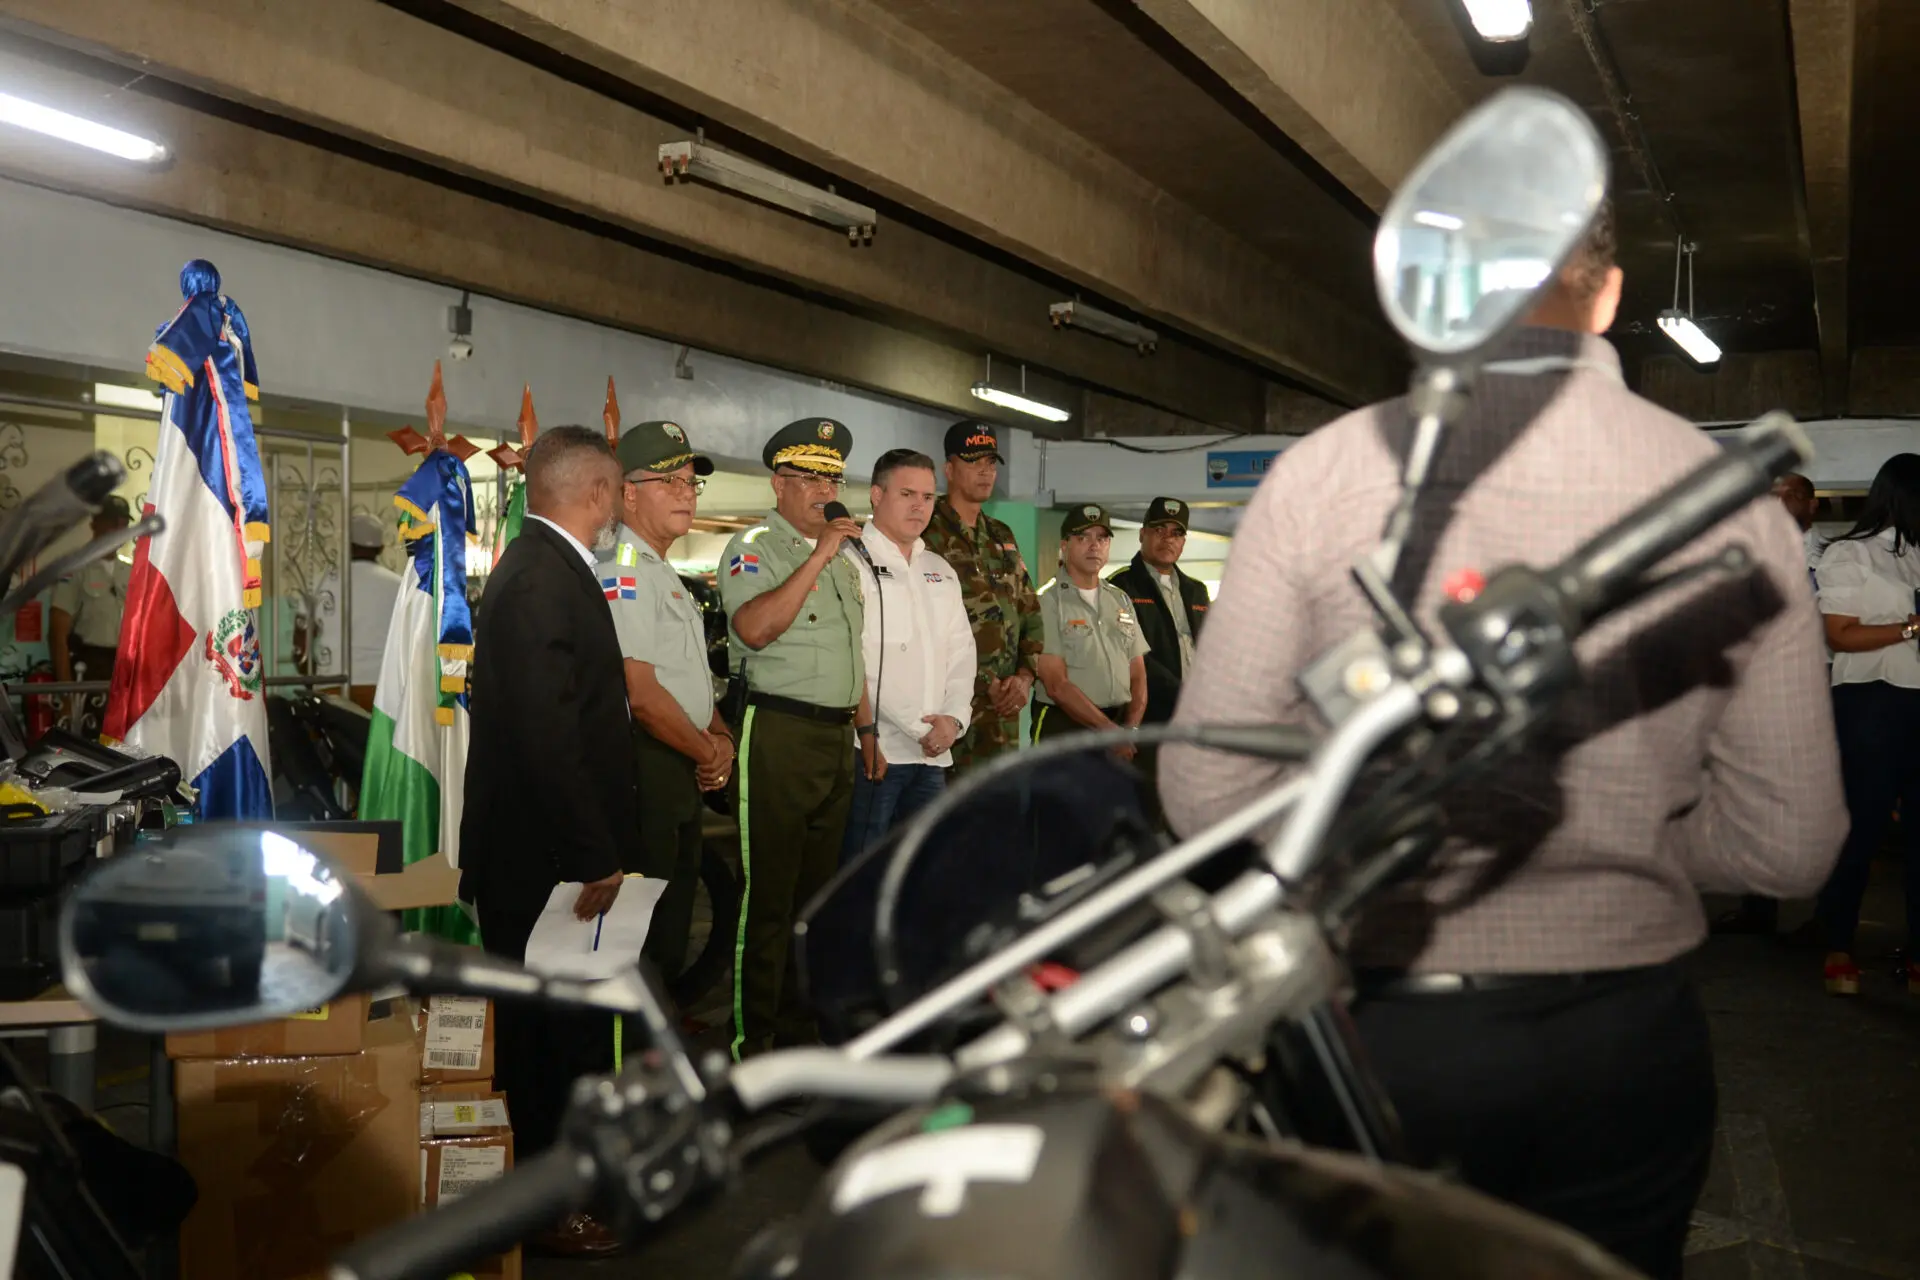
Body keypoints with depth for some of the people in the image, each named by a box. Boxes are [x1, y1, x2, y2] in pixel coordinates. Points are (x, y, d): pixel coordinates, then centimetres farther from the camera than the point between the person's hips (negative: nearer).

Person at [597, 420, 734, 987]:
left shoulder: (663, 574, 18)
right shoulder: (624, 573, -15)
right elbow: (641, 694, -21)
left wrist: (720, 736, 7)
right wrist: (708, 754, -10)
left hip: (683, 772, 10)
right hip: (647, 770, -10)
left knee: (672, 927, 17)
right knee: (645, 935, -4)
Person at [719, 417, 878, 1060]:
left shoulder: (843, 558, 19)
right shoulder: (754, 548, -5)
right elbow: (755, 628, -23)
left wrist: (865, 728, 20)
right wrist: (818, 556, -21)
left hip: (838, 738, 8)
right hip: (779, 734, -8)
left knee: (815, 890, 13)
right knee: (767, 895, -5)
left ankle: (798, 1023, 23)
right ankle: (752, 1038, 3)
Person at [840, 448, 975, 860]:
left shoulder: (941, 573, 19)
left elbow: (961, 654, 16)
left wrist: (954, 718, -3)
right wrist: (916, 727, -12)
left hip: (933, 753, 7)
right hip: (874, 749, -7)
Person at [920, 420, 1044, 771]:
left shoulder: (1003, 538, 17)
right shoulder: (927, 535, -6)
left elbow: (1030, 614, 19)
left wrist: (1025, 676, 1)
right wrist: (984, 685, -12)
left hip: (1003, 707, 7)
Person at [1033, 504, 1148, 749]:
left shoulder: (1121, 600, 14)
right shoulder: (1047, 602, -6)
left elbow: (1138, 676, 13)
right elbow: (1057, 686, -12)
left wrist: (1130, 729, -3)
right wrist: (1111, 730, -13)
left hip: (1119, 724, 5)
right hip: (1064, 728, -5)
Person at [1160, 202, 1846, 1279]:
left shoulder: (1316, 474, -12)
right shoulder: (1730, 494, -7)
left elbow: (1208, 795, -11)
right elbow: (1787, 846, -4)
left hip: (1376, 1028, -1)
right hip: (1626, 1049, 2)